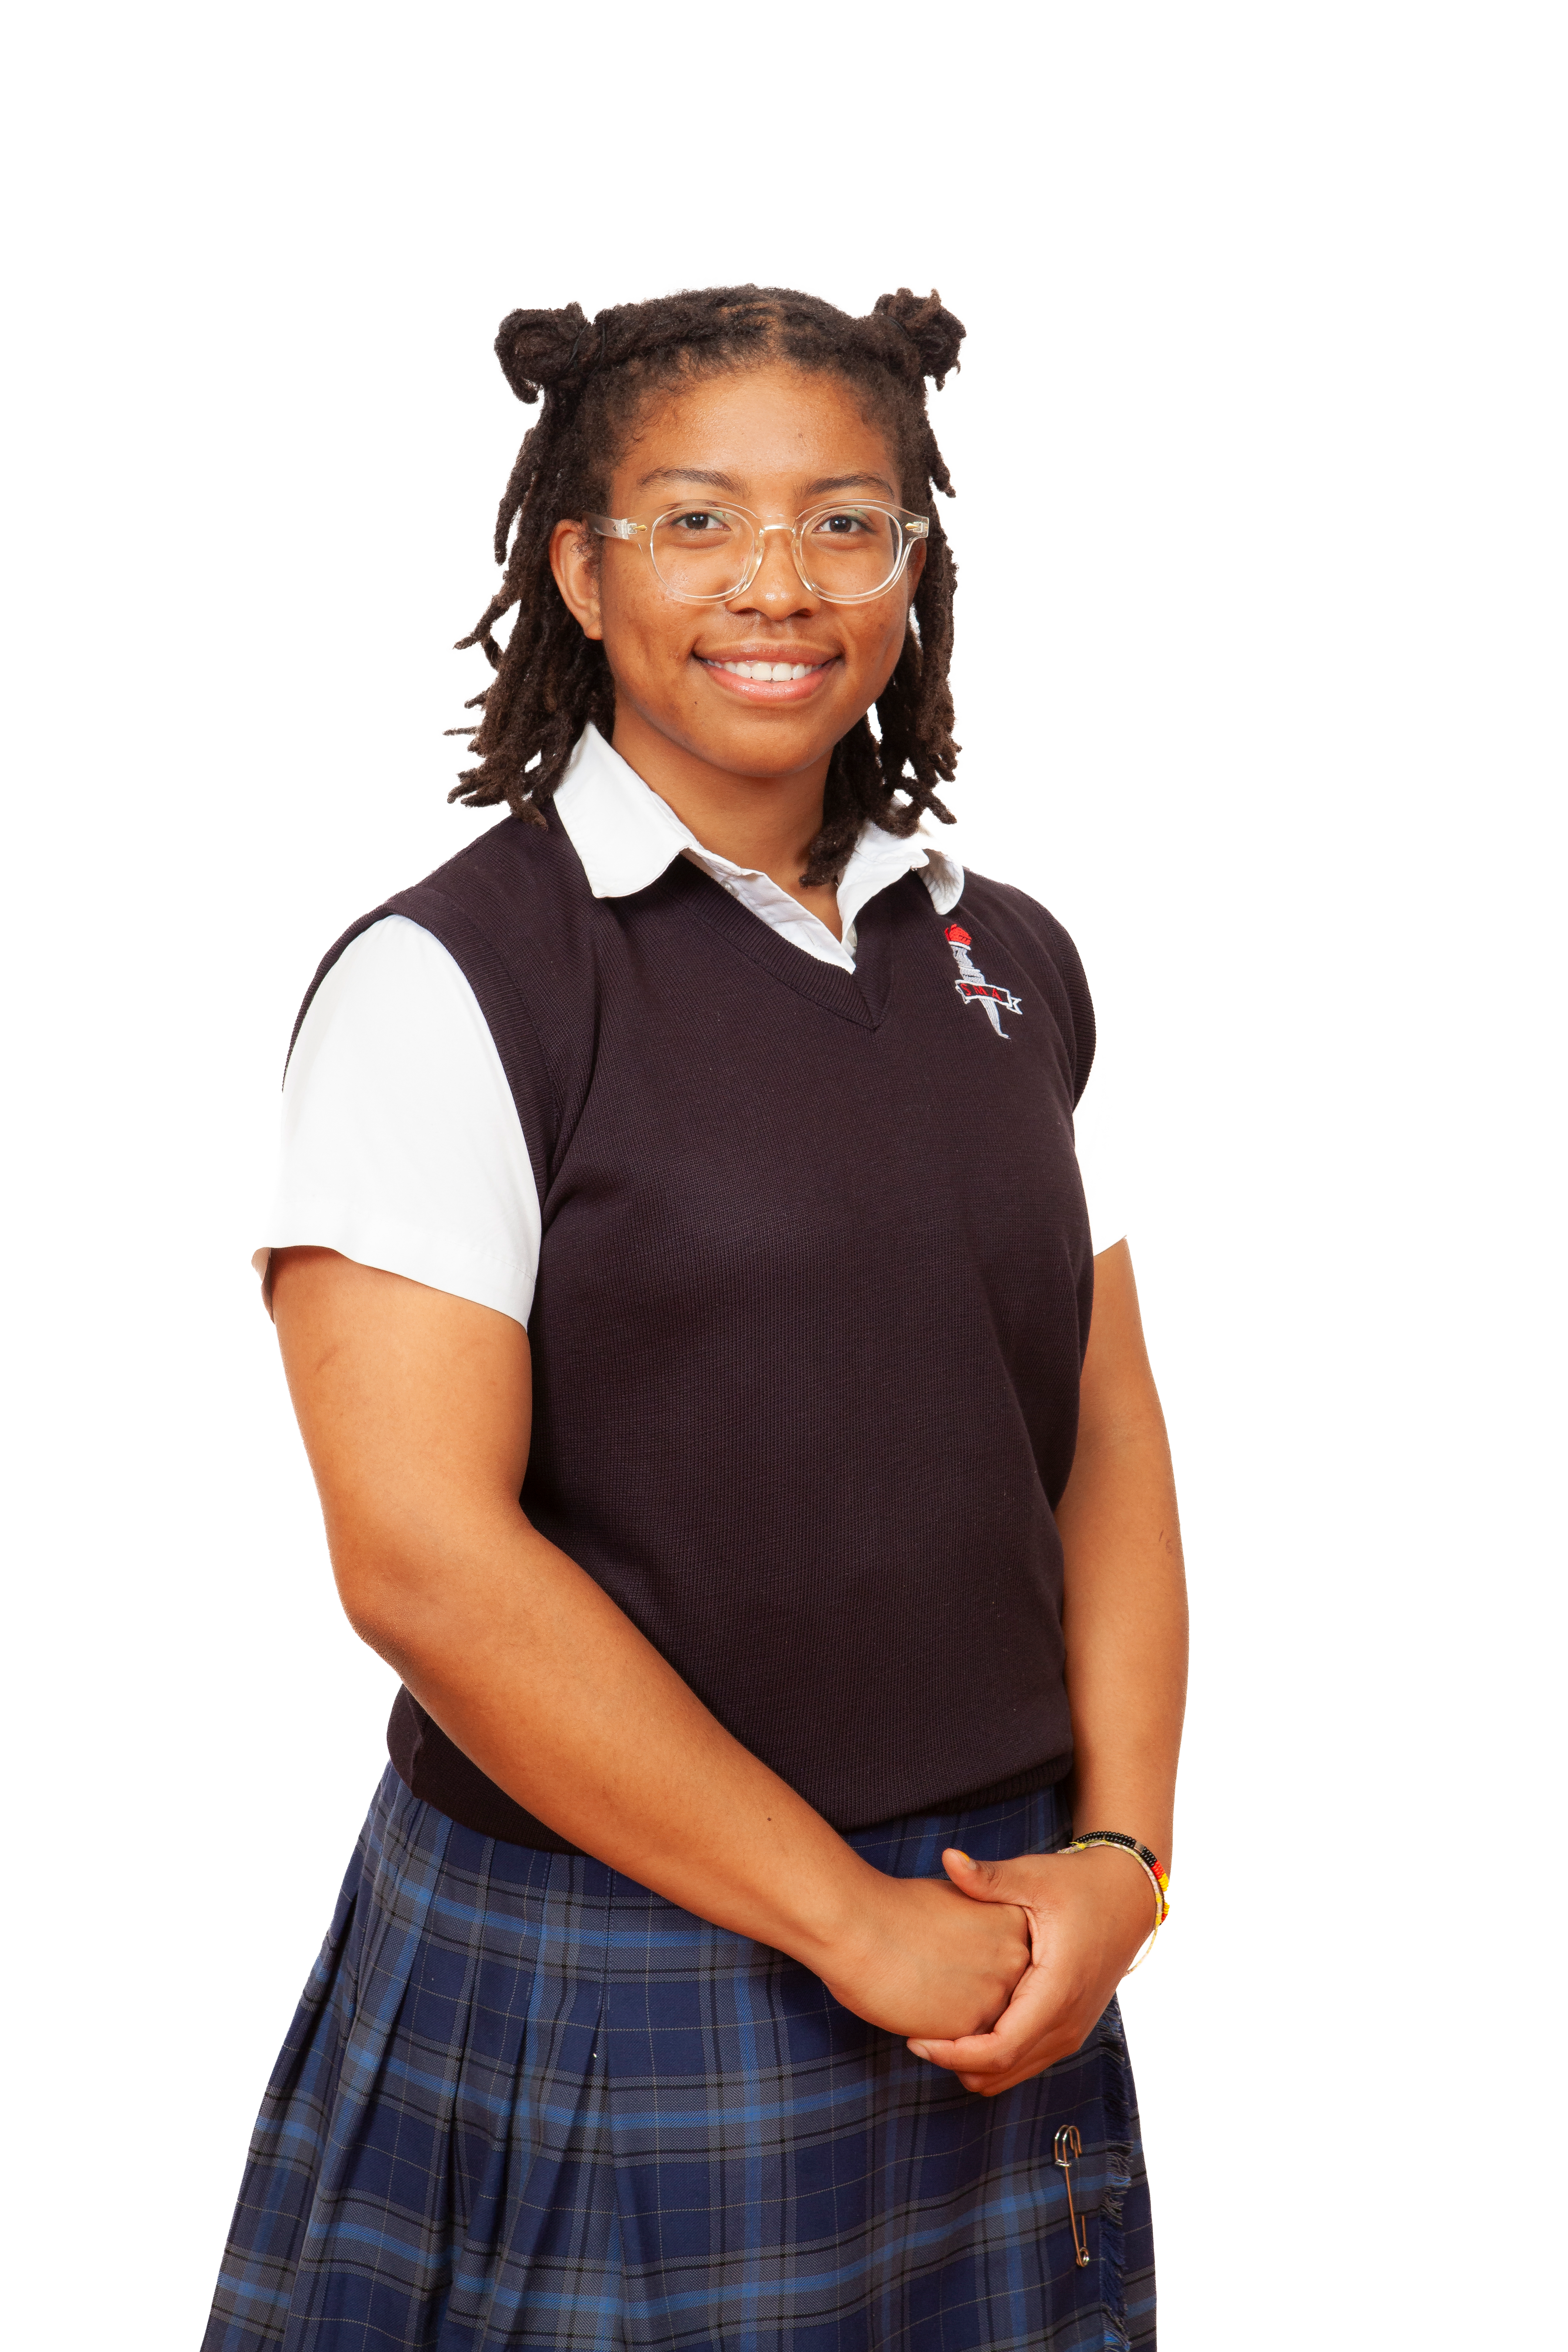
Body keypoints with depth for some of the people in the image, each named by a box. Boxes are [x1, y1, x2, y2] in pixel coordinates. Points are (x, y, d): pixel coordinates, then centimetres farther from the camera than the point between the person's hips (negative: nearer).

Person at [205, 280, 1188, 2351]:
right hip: (595, 1994, -5)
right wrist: (847, 1918, -15)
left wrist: (1117, 1853, -6)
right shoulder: (451, 983, -11)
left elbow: (1108, 1439, 7)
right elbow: (421, 1555, -17)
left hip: (995, 1976, 5)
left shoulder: (1014, 965, 7)